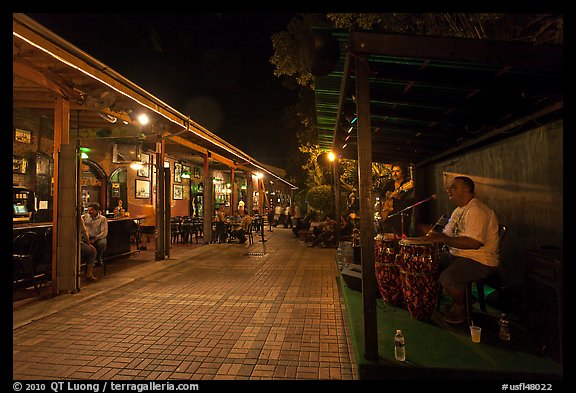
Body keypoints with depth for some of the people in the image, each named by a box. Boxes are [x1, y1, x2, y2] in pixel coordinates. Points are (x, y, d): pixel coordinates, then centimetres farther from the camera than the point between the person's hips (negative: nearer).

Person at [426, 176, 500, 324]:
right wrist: (435, 236, -3)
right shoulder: (458, 210, 13)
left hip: (480, 260, -10)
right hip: (458, 255, 10)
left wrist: (443, 239, -30)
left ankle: (462, 307, 4)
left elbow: (474, 243, -32)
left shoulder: (477, 211, -21)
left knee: (447, 278, -27)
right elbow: (447, 233, 18)